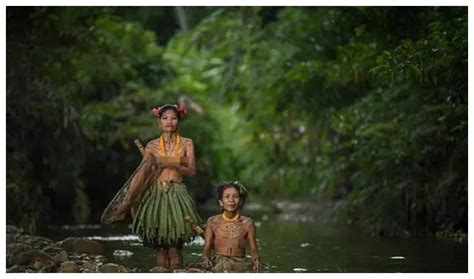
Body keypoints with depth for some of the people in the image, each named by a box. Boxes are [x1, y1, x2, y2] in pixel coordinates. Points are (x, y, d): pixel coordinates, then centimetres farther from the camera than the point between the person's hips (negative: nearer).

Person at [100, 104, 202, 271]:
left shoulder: (186, 144, 7)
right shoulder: (152, 146, 9)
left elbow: (191, 171, 0)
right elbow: (142, 174, 8)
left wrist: (172, 164, -11)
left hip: (176, 195, -1)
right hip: (156, 194, 1)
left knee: (175, 245, -8)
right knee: (160, 245, -2)